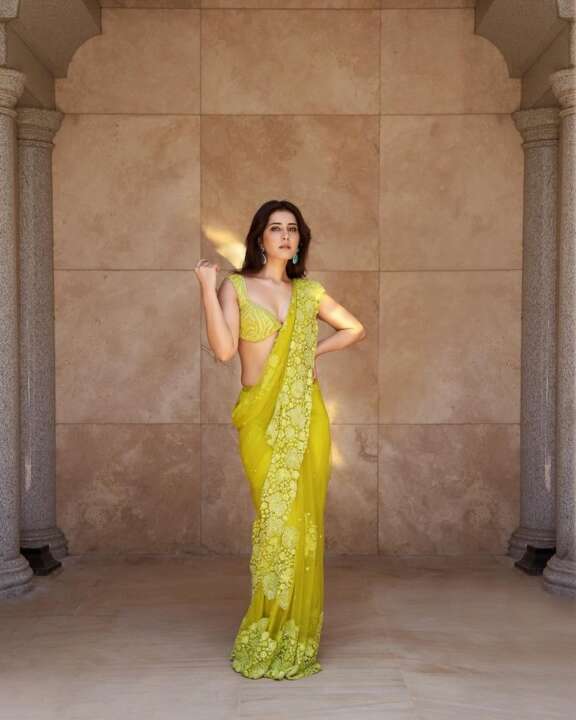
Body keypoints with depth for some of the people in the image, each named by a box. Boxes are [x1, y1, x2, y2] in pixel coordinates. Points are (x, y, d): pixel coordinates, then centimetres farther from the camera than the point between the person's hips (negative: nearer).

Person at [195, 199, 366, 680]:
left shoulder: (308, 292, 12)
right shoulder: (236, 287, 3)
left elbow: (355, 329, 24)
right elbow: (224, 349, -11)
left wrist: (315, 350, 10)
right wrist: (208, 289, -14)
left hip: (306, 416, 3)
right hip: (261, 418, -3)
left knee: (304, 522, 2)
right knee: (277, 520, -6)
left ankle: (295, 641, 13)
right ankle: (268, 639, 8)